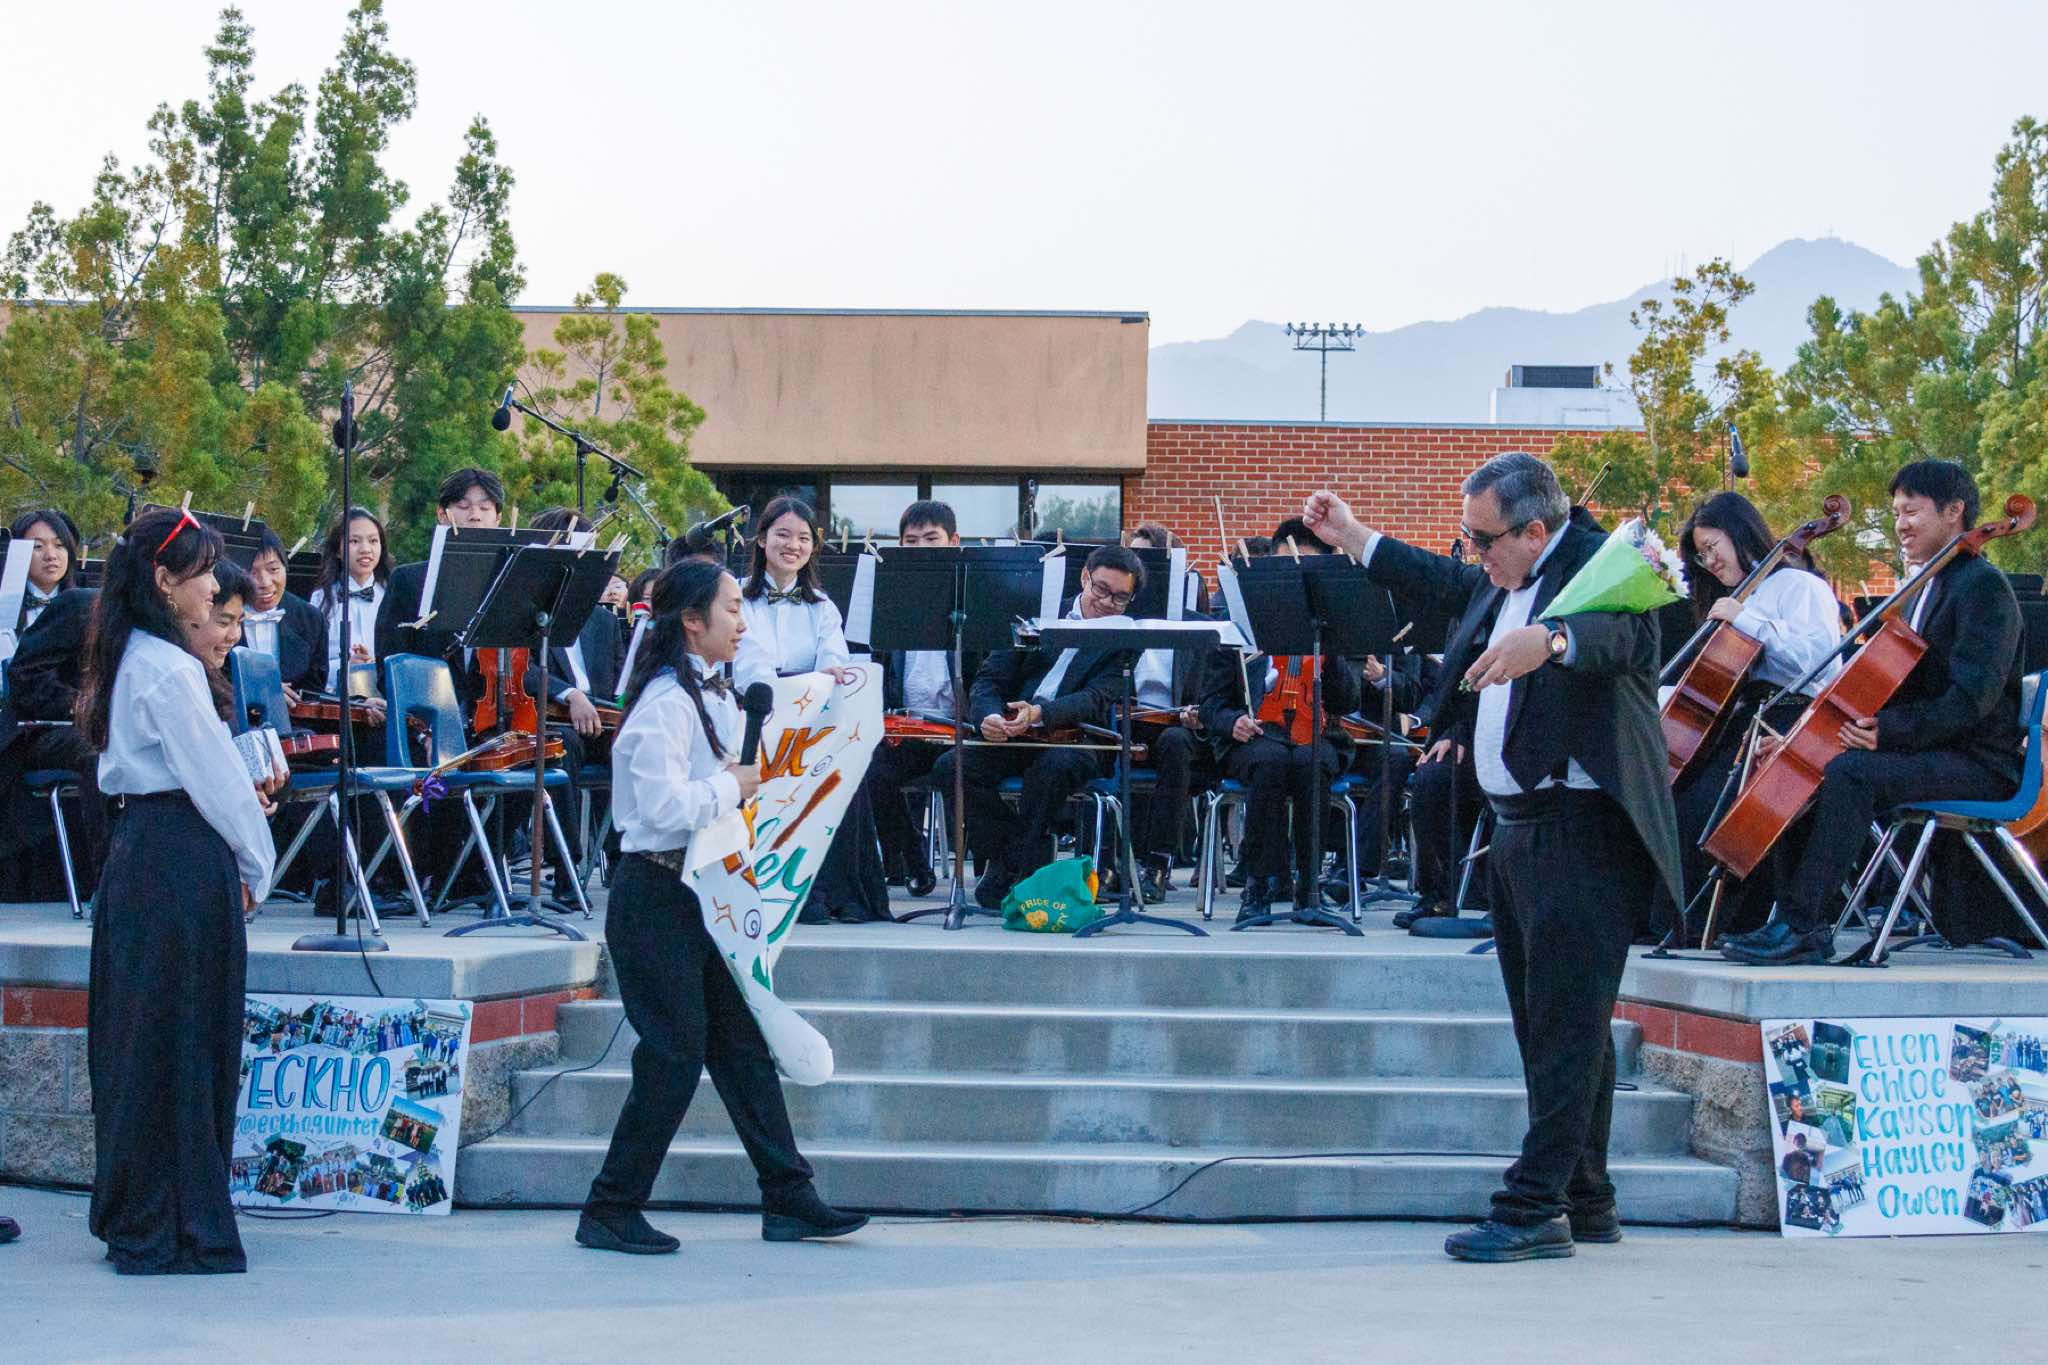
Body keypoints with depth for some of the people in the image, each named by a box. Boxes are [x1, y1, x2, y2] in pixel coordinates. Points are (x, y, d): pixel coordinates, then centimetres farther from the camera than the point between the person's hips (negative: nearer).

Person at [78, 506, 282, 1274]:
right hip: (184, 864, -10)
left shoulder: (127, 660, 13)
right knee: (183, 1042, -3)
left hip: (135, 852, 10)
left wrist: (242, 791, 9)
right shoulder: (169, 668, -16)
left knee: (136, 1037, 14)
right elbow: (210, 776, -14)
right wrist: (255, 861, -4)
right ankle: (174, 1231, 3)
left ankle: (132, 1217, 23)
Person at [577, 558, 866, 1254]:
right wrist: (737, 785, -14)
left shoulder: (714, 694, 14)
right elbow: (667, 806, -26)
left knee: (742, 1042, 9)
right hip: (656, 896, -9)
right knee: (674, 1057, -6)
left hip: (704, 894, 9)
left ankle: (788, 1198, 14)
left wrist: (749, 779, 7)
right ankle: (610, 1213, 5)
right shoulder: (665, 703, -17)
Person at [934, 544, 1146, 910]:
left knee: (1055, 767, -37)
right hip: (1007, 736, 3)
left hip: (1071, 741, -3)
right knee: (950, 768, -23)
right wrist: (988, 716, -17)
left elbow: (1096, 700, -11)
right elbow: (990, 678, 7)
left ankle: (1010, 874, -21)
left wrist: (1039, 713, -30)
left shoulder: (1124, 642, 5)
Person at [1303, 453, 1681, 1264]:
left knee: (1565, 1023, -9)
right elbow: (1443, 584, 36)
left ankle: (1534, 1210, -8)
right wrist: (1351, 539, 39)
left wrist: (1549, 640, -54)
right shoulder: (1502, 581, 15)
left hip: (1582, 828, -10)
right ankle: (1584, 1202, 22)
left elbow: (1624, 633, -34)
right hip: (1518, 826, 10)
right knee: (1544, 1024, 14)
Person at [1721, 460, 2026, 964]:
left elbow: (1970, 698, -22)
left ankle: (1798, 928, -35)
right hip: (1931, 753, 10)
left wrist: (1890, 730, -30)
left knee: (1848, 772, -32)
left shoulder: (1983, 587, -11)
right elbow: (1905, 686, 23)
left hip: (1977, 763, -10)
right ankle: (1814, 923, -9)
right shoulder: (1930, 587, 21)